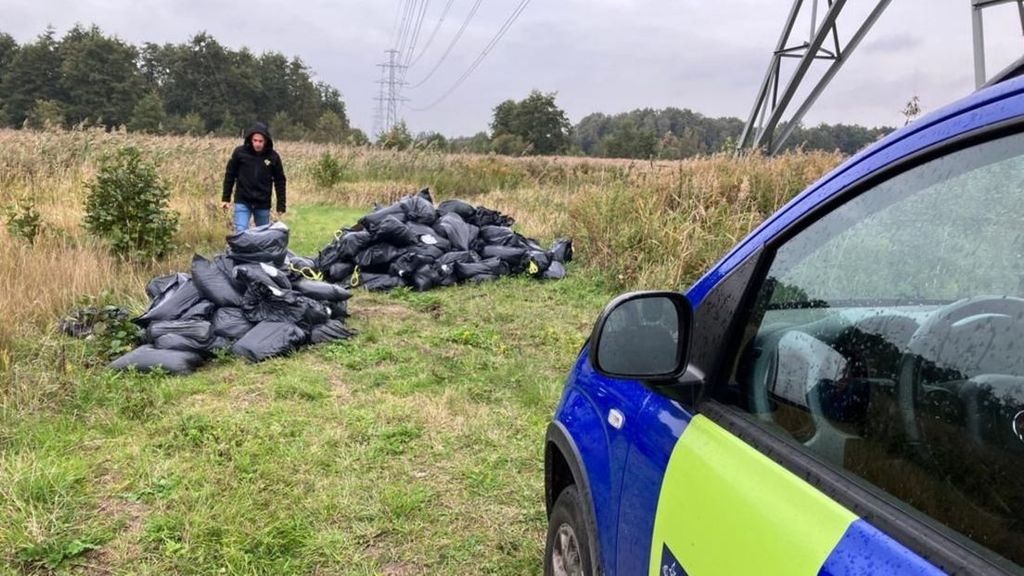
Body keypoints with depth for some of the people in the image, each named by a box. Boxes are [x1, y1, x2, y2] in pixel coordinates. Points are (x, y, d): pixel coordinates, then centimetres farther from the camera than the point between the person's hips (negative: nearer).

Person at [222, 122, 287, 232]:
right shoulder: (240, 152, -7)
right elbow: (230, 175, 2)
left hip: (263, 204, 1)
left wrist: (281, 205, 1)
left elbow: (279, 181, 2)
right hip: (242, 202, -1)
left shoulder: (273, 156, -5)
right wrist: (226, 198, 2)